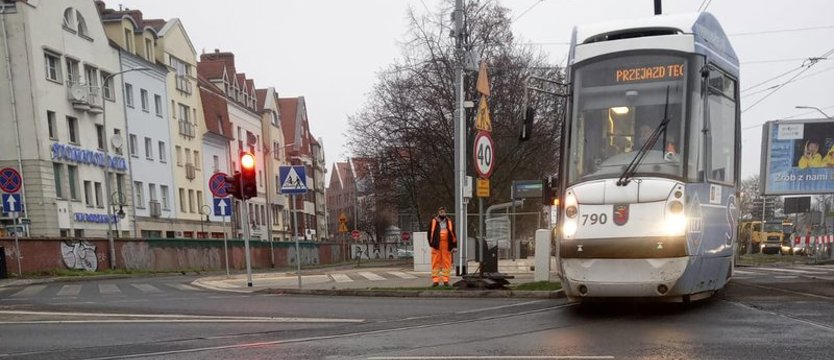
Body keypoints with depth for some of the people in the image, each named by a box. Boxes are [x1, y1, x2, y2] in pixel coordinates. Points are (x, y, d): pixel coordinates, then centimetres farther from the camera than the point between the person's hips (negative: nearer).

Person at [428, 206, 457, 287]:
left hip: (446, 246, 1)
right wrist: (431, 243, 2)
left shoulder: (449, 222, 13)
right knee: (435, 262, -1)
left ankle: (446, 280, 6)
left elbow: (453, 234, 13)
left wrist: (454, 245, 7)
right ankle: (435, 280, 3)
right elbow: (430, 233, 9)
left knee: (446, 262, 1)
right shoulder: (433, 221, 8)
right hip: (436, 245, -1)